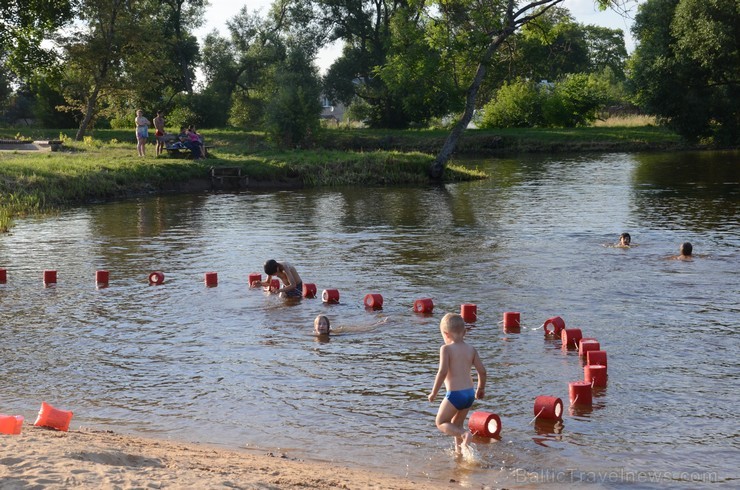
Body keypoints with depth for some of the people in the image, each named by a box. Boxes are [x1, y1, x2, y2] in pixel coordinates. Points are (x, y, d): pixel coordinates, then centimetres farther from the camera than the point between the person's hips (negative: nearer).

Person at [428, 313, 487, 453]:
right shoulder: (471, 349, 6)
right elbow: (482, 371, 6)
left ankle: (464, 434, -14)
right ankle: (459, 450, 20)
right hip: (469, 393, 6)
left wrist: (434, 393, -8)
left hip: (454, 394, -6)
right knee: (456, 424, 22)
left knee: (441, 423, 8)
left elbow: (443, 372, -17)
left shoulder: (446, 348, -9)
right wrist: (481, 388, 23)